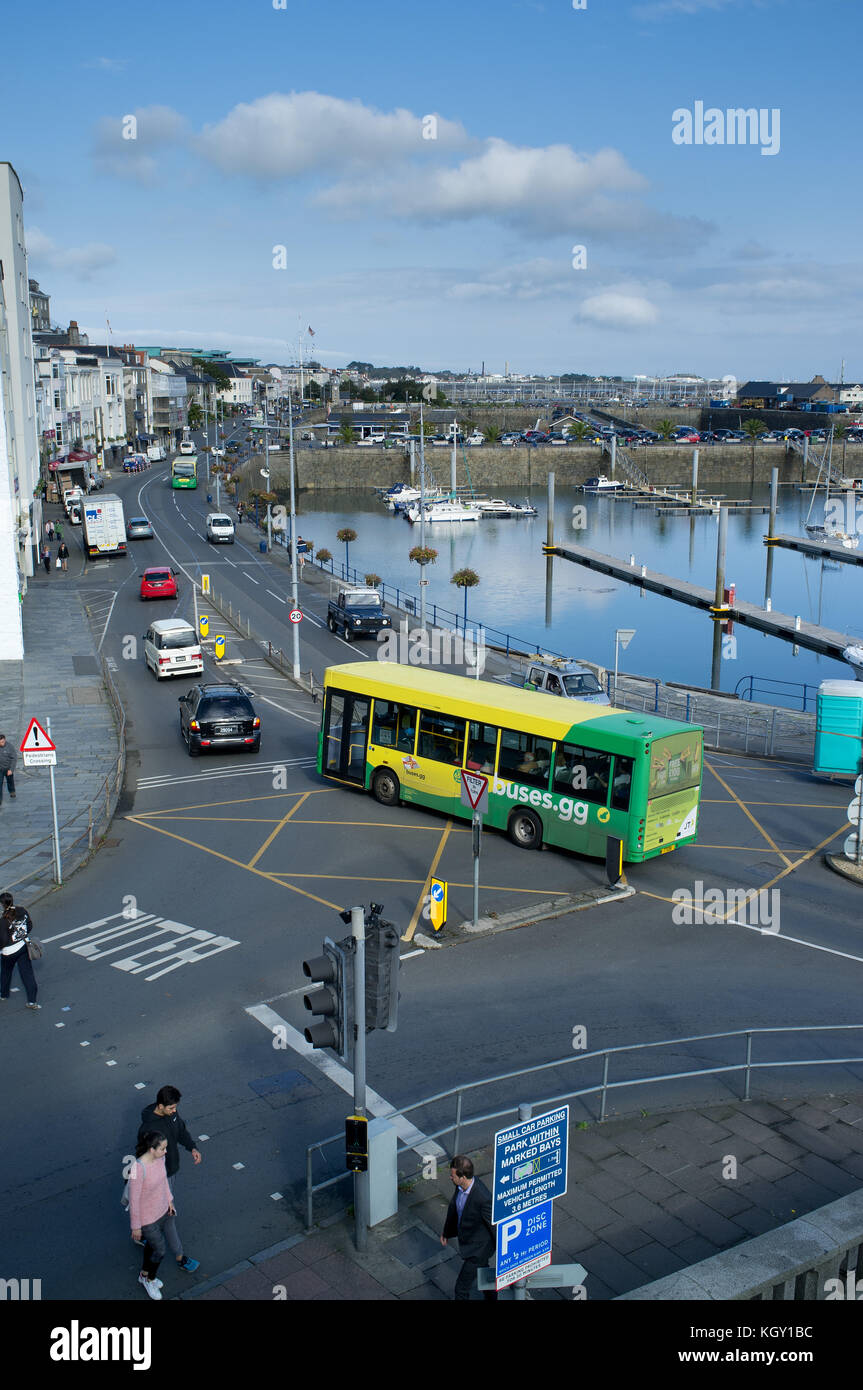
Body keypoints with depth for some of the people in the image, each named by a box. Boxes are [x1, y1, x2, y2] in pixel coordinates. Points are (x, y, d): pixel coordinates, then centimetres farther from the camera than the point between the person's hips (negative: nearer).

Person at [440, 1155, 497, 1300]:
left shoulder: (483, 1198, -39)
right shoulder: (460, 1186, -15)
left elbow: (496, 1225, -25)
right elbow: (453, 1207, 5)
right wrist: (447, 1232, 19)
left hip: (478, 1248, -8)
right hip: (465, 1239, 8)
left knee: (462, 1286, 6)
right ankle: (491, 1296, 54)